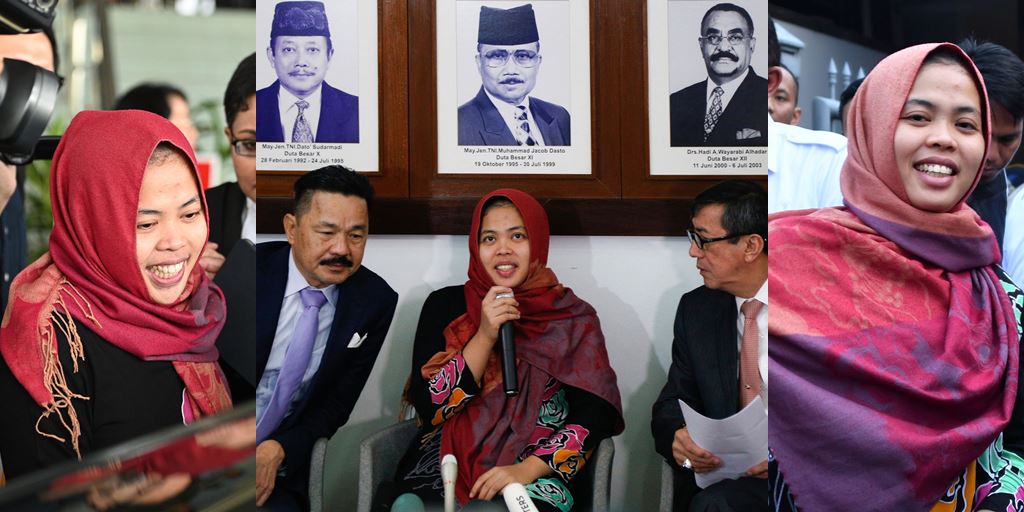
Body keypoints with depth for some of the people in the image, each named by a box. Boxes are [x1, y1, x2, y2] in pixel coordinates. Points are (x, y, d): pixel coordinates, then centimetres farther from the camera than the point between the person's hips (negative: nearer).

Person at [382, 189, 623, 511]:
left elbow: (594, 416, -2)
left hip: (535, 473, -1)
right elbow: (428, 409, 0)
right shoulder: (445, 305, 8)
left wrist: (528, 470, -16)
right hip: (449, 459, 1)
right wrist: (485, 337, -10)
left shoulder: (573, 318, 7)